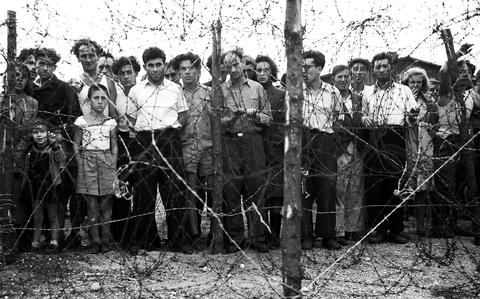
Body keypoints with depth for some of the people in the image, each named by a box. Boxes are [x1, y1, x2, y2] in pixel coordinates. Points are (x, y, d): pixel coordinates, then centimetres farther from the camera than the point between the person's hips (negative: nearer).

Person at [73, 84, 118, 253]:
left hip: (106, 163, 2)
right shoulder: (81, 121, 2)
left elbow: (114, 146, 12)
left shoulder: (111, 122, 8)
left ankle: (106, 239, 9)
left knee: (106, 204, 3)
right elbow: (76, 145, 6)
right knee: (92, 205, -2)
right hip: (87, 162, -2)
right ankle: (95, 241, 2)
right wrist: (81, 164, -3)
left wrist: (113, 165, 3)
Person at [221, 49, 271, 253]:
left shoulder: (257, 88, 12)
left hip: (253, 141, 0)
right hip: (230, 143, 0)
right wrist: (230, 118, -13)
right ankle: (234, 238, 5)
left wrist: (255, 114, -7)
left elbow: (268, 118, 12)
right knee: (231, 191, -2)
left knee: (256, 190, -2)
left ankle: (258, 238, 3)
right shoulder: (220, 90, 9)